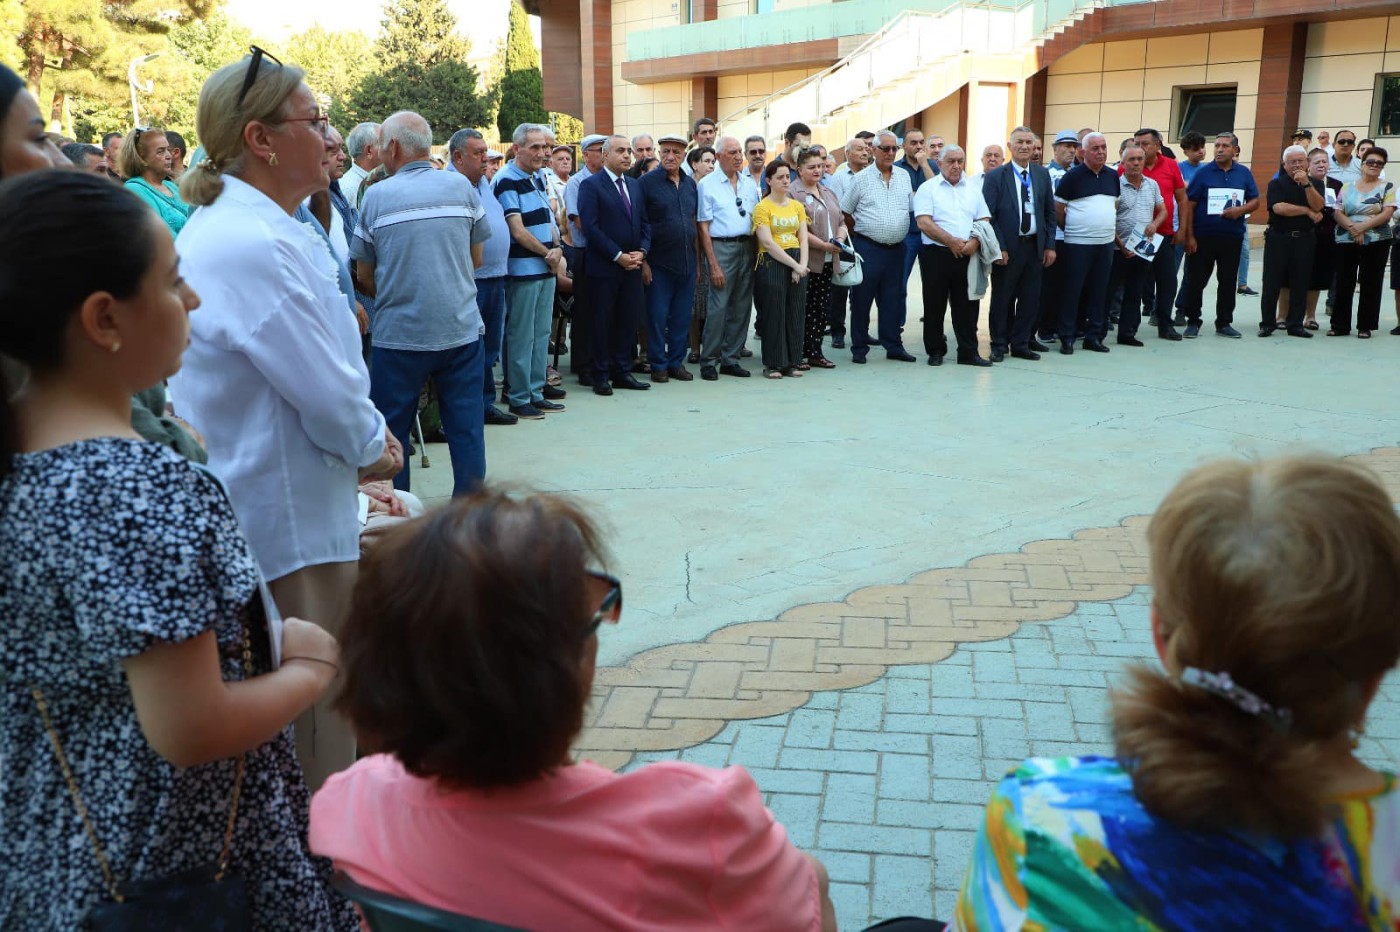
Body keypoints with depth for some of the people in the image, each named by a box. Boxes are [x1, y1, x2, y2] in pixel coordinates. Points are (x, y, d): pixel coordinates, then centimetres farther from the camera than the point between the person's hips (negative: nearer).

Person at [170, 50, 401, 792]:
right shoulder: (254, 244, -23)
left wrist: (364, 430, 5)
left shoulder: (228, 226, 11)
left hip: (256, 502, 11)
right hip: (288, 517, -11)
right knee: (317, 702, 3)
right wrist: (372, 448, -3)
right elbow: (325, 391, -22)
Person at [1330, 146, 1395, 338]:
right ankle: (1340, 325, 8)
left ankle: (1365, 326, 7)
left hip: (1376, 242, -2)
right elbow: (1338, 213, 2)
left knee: (1370, 285, 1)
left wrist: (1364, 226, -17)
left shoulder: (1387, 187, 4)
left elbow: (1387, 214, -7)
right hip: (1346, 241, 2)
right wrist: (1352, 228, -14)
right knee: (1344, 283, 2)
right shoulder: (1348, 187, 11)